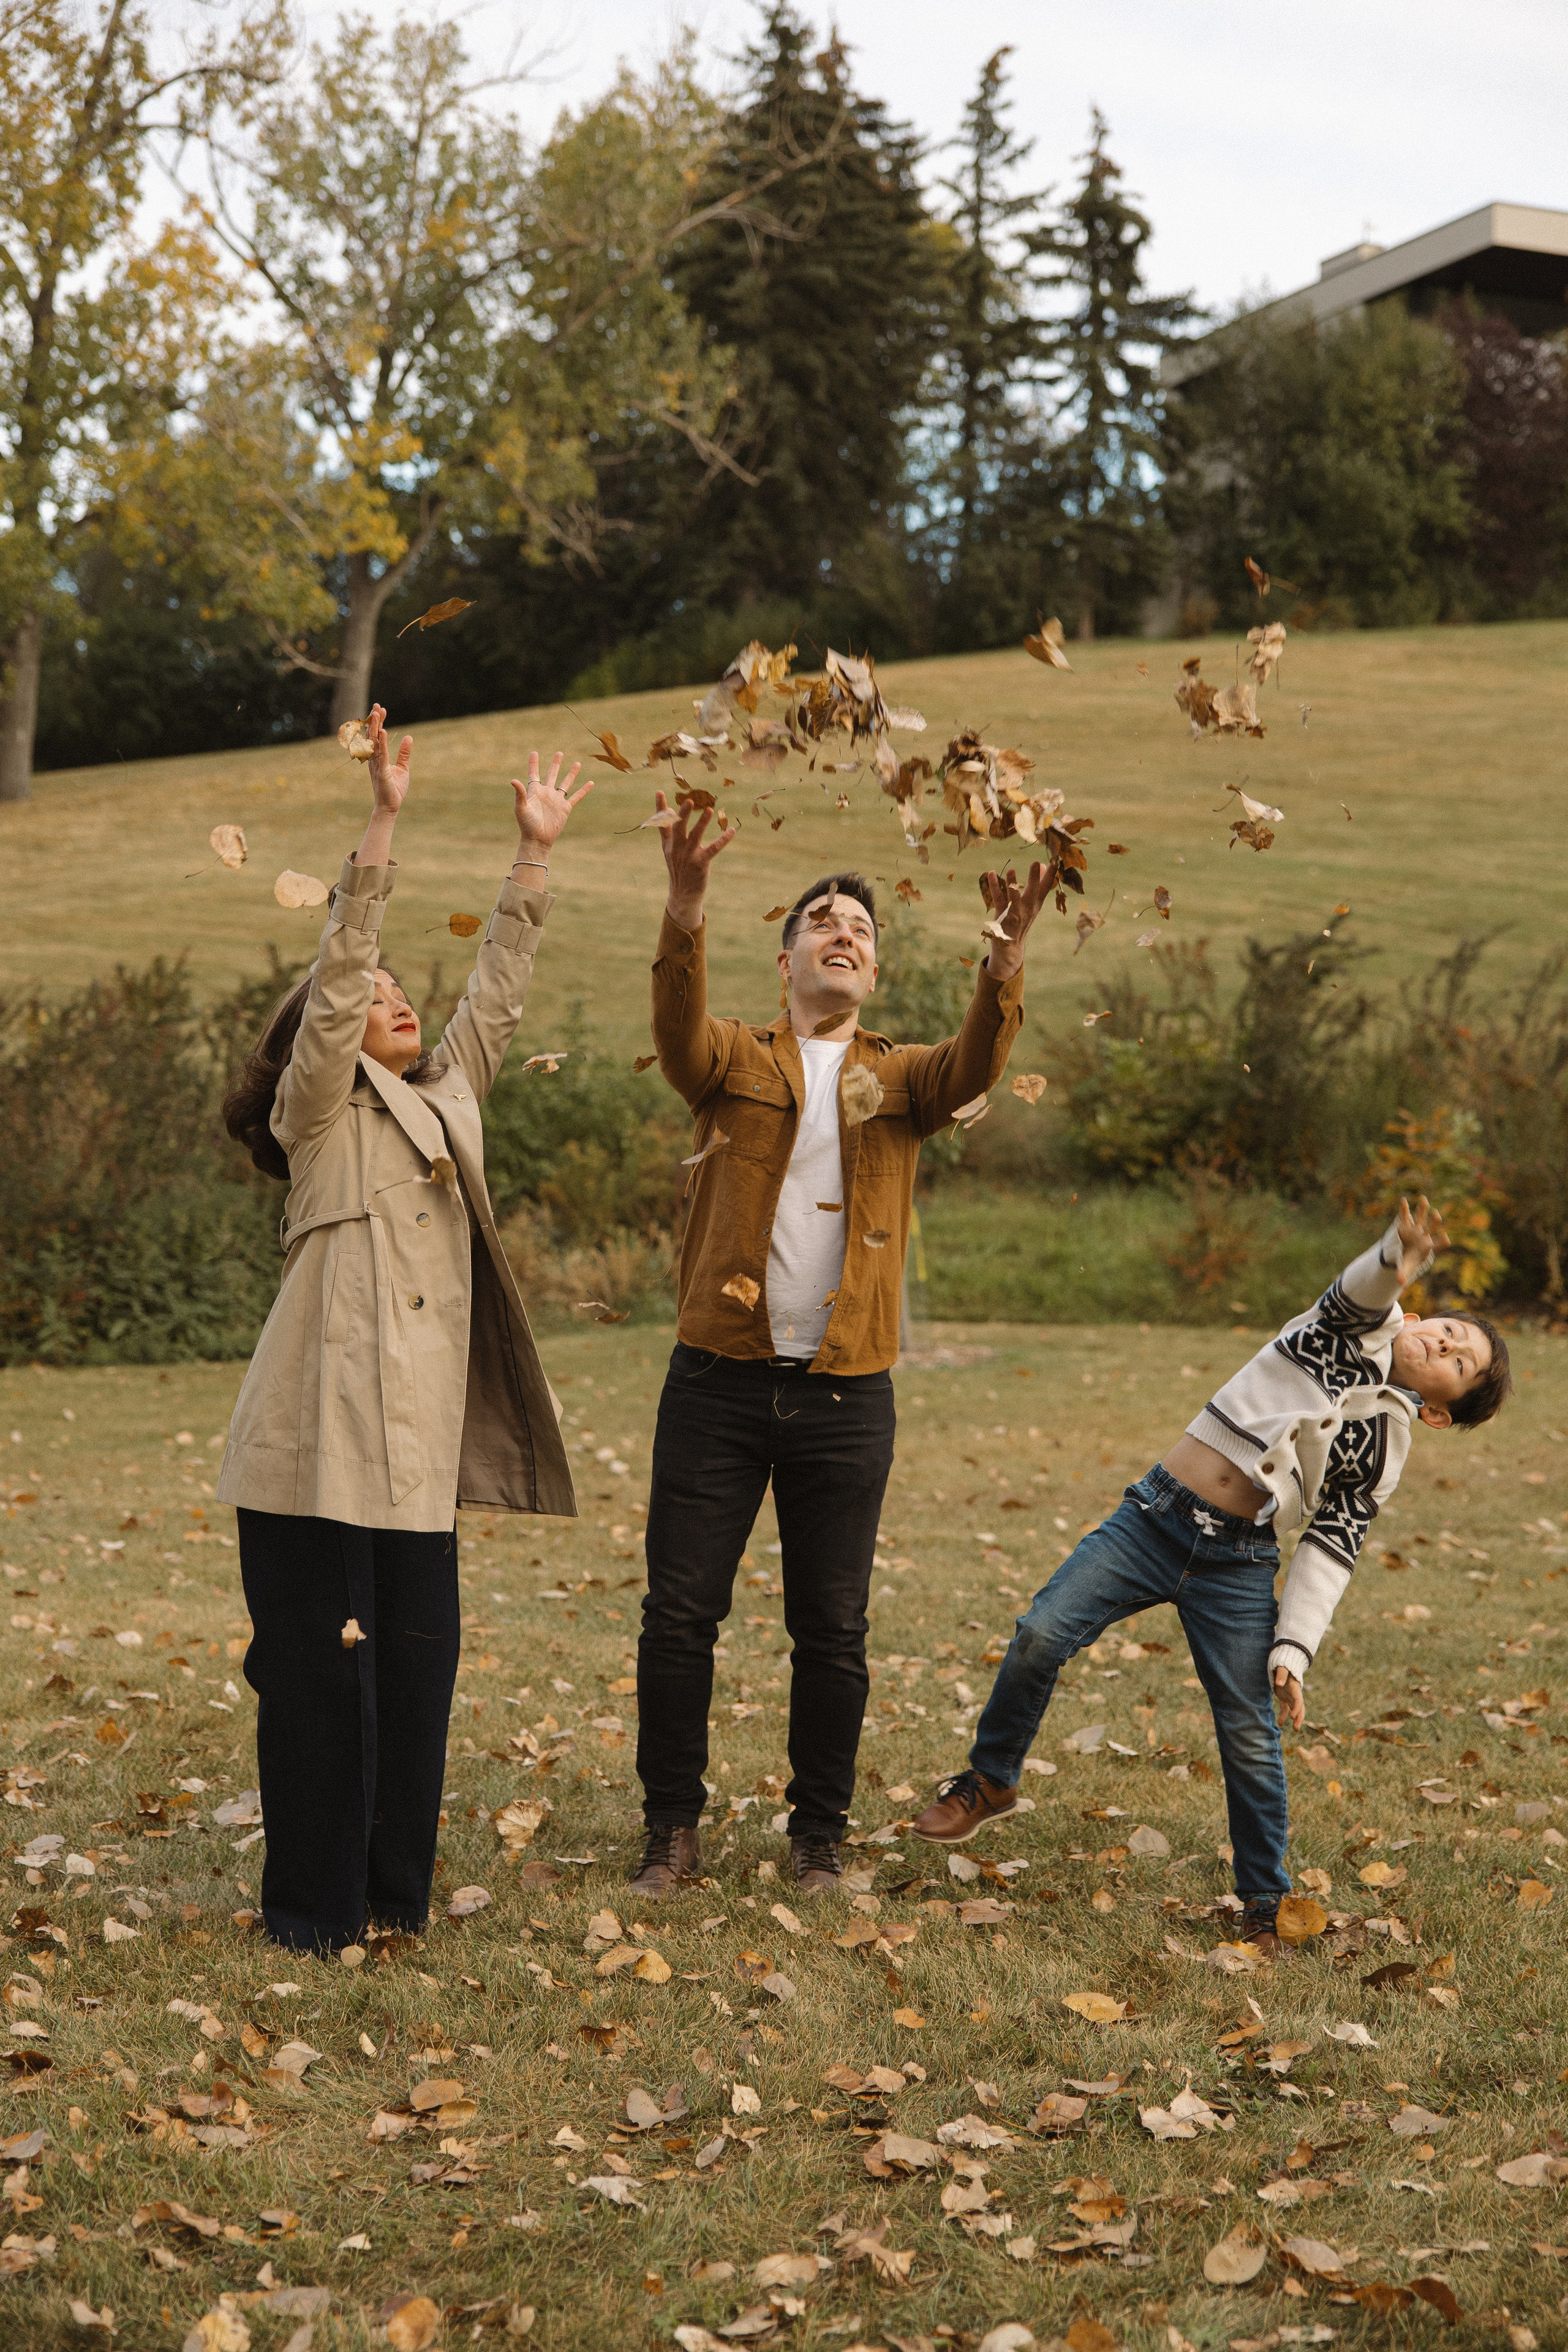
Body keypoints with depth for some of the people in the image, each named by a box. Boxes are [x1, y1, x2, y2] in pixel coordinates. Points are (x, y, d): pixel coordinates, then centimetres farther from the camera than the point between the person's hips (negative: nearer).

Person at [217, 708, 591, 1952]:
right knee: (320, 1670, -2)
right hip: (319, 1448, -6)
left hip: (419, 1447, 6)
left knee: (418, 1667, 8)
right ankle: (311, 1907, 9)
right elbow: (337, 968, -9)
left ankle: (396, 1893, 20)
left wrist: (536, 854, 19)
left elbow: (498, 992, 22)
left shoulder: (447, 1096, 19)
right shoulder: (322, 1106, 2)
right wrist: (383, 823, -16)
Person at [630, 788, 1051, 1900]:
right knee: (680, 1613, 2)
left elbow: (974, 1064, -11)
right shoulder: (735, 1061, 6)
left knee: (833, 1632, 7)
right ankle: (675, 1832, 17)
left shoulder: (898, 1079, 10)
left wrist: (1007, 956, -31)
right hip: (720, 1381, -1)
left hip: (846, 1393, 1)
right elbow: (678, 1027, -17)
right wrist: (686, 913, -36)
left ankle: (819, 1840, 22)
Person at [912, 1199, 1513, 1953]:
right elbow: (1361, 1289, -18)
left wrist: (1293, 1648, -10)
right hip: (1155, 1517, 0)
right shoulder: (1363, 1328, 6)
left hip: (1238, 1564, 1)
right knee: (1040, 1634, -12)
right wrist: (1398, 1261, -42)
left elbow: (1330, 1554, 3)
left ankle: (1266, 1905, 17)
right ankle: (989, 1781, 11)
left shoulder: (1385, 1447, 7)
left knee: (1250, 1735, -3)